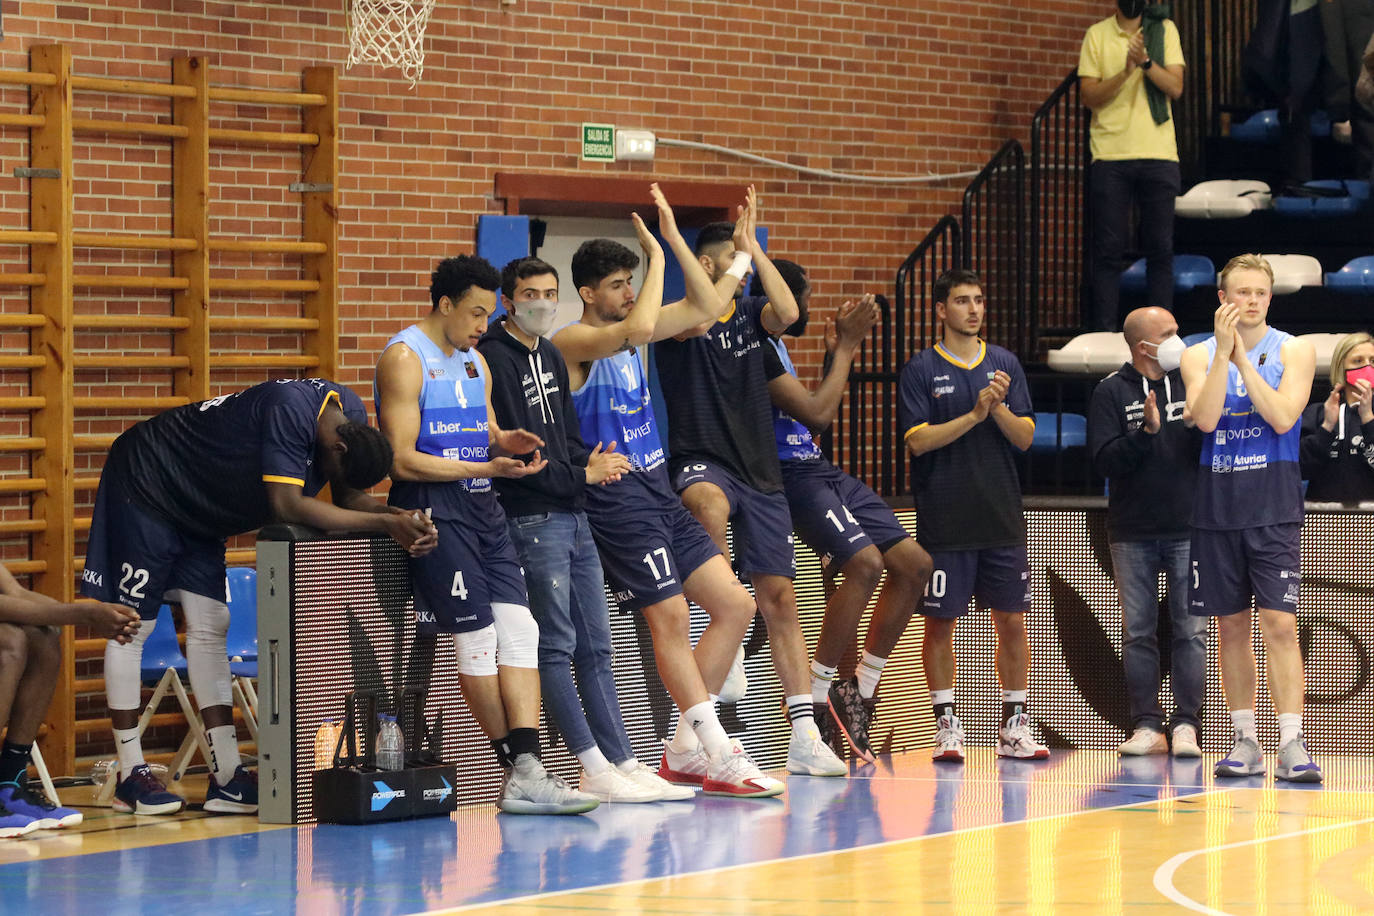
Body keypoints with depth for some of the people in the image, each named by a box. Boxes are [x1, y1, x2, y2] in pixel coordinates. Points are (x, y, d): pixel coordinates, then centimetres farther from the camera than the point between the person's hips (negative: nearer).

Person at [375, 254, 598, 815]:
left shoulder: (475, 363, 20)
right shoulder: (405, 359, -6)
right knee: (478, 635, -11)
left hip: (481, 508, 8)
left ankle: (526, 773, -13)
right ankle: (518, 771, -3)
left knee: (519, 628, -6)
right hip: (431, 508, -8)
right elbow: (402, 460, -13)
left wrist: (506, 442, 1)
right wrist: (485, 467, -18)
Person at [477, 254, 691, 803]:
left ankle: (623, 763, 9)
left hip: (573, 515, 9)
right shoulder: (494, 360, -10)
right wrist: (581, 476, -11)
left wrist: (592, 463, 0)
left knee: (595, 644, 8)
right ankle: (596, 770, -7)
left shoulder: (551, 357, 18)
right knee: (556, 645, -6)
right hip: (533, 517, -9)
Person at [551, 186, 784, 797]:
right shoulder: (572, 342, -10)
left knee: (735, 606, 4)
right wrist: (656, 256, -17)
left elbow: (704, 308, 16)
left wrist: (674, 241, 6)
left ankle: (686, 749, 9)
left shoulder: (628, 335, 14)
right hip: (616, 498, -9)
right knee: (670, 619, -10)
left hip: (659, 494, 9)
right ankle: (717, 756, -7)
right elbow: (638, 328, -29)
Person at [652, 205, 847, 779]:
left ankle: (804, 736, 3)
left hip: (761, 473, 5)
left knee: (779, 594, 2)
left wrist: (755, 249, -6)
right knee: (710, 506, -43)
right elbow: (700, 320, -24)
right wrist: (739, 261, -11)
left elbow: (787, 312, -8)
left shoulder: (750, 314, 13)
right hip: (703, 463, -5)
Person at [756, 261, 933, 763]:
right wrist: (846, 345, -9)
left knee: (914, 563, 3)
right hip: (793, 476, -11)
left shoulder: (776, 346, 18)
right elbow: (817, 413, -19)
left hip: (823, 471, 11)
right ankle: (814, 697, -16)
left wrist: (837, 350, 21)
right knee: (865, 562, -28)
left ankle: (860, 689, 9)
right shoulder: (757, 349, -15)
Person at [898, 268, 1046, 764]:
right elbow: (918, 440, -10)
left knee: (1012, 621, 4)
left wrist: (1000, 408, -13)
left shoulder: (1005, 364, 10)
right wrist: (975, 414, -17)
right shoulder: (921, 369, 0)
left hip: (1002, 518, 3)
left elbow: (1025, 437, 5)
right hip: (944, 519, -3)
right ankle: (946, 726, 8)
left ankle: (1014, 727, 12)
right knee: (940, 624, 0)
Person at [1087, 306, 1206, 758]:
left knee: (1190, 630, -3)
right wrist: (1146, 431, -21)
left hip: (1187, 529, 1)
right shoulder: (1111, 393, 1)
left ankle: (1185, 725, 1)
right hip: (1132, 532, 0)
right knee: (1137, 632, 2)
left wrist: (1197, 426, -15)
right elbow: (1104, 460, -9)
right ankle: (1147, 726, 7)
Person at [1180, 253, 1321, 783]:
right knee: (1231, 625, 7)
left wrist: (1244, 356, -13)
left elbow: (1282, 418, -13)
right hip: (1217, 507, 2)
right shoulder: (1199, 355, 6)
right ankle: (1245, 742, 15)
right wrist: (1224, 350, -15)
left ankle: (1292, 745, -15)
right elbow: (1205, 418, -10)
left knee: (1280, 623, -11)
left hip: (1273, 509, -2)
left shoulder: (1293, 351, 1)